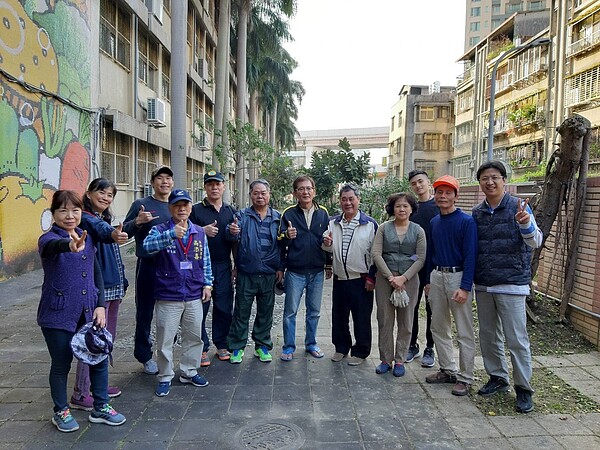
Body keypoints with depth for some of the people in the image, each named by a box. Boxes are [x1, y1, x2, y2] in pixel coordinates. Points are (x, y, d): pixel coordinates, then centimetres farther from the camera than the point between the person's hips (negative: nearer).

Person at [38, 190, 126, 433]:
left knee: (100, 357, 9)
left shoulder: (86, 238, 6)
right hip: (58, 314, -5)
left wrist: (100, 305, 1)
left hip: (88, 311, 5)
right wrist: (70, 246, -61)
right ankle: (61, 412, 32)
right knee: (61, 364, 9)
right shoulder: (48, 239, -11)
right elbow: (54, 245, -38)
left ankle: (101, 408, 27)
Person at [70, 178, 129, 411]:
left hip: (112, 287, 9)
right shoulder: (86, 218, -13)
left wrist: (122, 281, 19)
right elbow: (99, 230, -38)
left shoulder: (105, 220, 15)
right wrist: (112, 235, -59)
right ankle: (80, 394, 4)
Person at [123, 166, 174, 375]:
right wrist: (137, 222, -24)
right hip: (148, 266, -4)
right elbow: (124, 232, -5)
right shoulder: (141, 204, -2)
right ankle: (145, 355, 22)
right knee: (145, 312, 7)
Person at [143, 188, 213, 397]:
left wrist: (207, 284, 7)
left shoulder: (199, 233, 7)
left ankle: (189, 372, 32)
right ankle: (165, 377, 24)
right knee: (165, 340, 7)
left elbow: (205, 261, 13)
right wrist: (172, 234, -39)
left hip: (194, 296, 4)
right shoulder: (160, 230, -6)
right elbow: (147, 246, -27)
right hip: (167, 297, -4)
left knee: (194, 336, 14)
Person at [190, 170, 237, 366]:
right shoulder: (196, 210, 2)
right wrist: (203, 231, -16)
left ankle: (221, 344, 22)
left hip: (224, 267, 3)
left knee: (224, 308, 7)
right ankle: (202, 348, 14)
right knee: (200, 308, 1)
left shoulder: (231, 211, 13)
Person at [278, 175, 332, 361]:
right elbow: (281, 242, -7)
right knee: (290, 311, 5)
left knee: (314, 311, 14)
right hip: (295, 272, -2)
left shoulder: (323, 213, 4)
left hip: (317, 271, 3)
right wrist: (286, 236, -29)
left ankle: (311, 343, 30)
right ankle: (289, 347, 19)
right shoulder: (289, 214, -3)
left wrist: (329, 265, 12)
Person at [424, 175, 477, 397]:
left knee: (464, 333, 2)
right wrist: (428, 281, 13)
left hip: (458, 276, -7)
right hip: (436, 276, 7)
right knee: (438, 327, 14)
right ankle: (447, 370, 28)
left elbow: (470, 256, -13)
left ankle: (465, 378, 13)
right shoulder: (434, 222, 11)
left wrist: (465, 287, -19)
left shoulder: (466, 221, -9)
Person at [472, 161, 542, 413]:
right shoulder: (477, 213, 7)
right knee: (488, 336, 15)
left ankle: (524, 389, 15)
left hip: (511, 285, -5)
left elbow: (535, 242, -13)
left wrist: (525, 224, -32)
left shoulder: (518, 207, -6)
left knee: (517, 340, -1)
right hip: (483, 285, 5)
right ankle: (497, 378, 32)